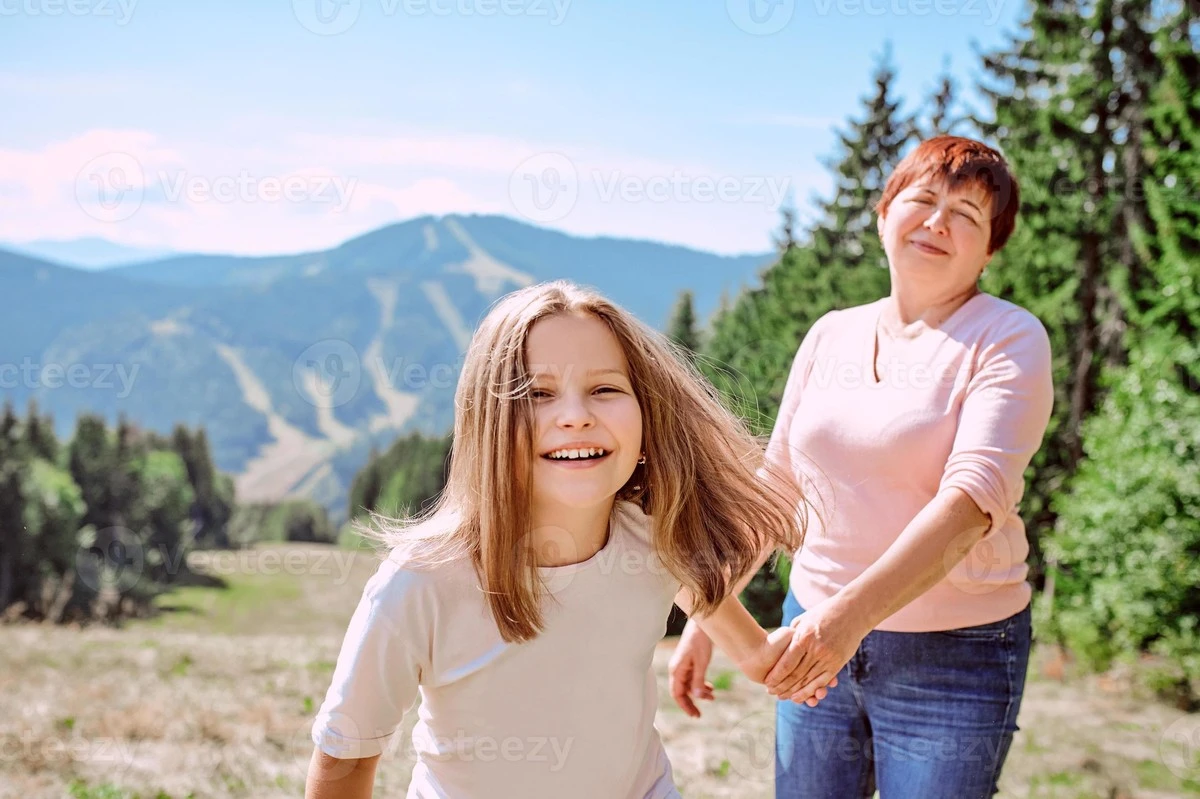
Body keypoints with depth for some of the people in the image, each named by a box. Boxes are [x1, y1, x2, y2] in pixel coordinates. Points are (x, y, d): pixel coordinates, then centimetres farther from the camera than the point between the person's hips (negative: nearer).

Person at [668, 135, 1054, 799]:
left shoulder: (1009, 339, -9)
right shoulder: (831, 335, 6)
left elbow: (974, 498, -23)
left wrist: (855, 610, -35)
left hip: (953, 655, -4)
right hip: (817, 633, 4)